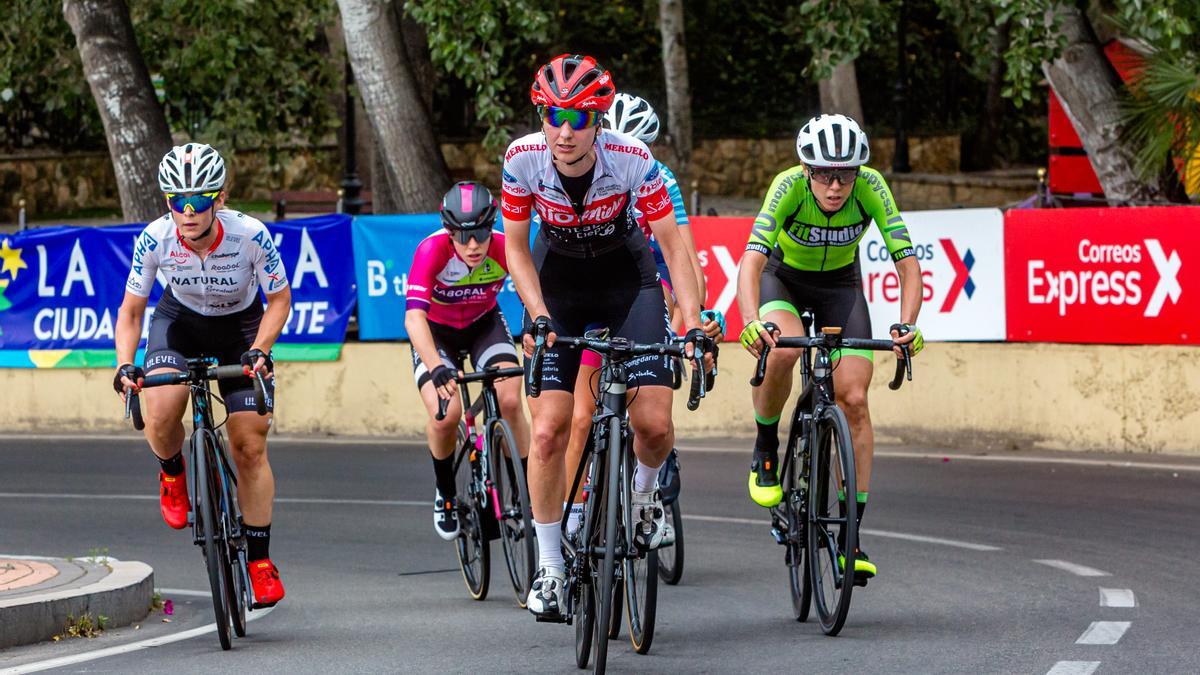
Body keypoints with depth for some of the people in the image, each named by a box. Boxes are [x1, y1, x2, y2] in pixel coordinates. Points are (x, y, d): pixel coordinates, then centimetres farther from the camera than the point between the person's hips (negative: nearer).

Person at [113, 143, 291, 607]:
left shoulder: (250, 236, -31)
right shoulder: (155, 239, -27)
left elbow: (279, 299, -14)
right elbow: (131, 309, -13)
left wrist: (260, 350, -29)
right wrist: (125, 365, -28)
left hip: (241, 327, 0)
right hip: (179, 320, 0)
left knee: (250, 446, -6)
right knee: (161, 415, -28)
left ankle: (260, 561, 7)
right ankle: (173, 474, 8)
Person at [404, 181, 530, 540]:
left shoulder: (505, 248, -28)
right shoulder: (432, 250, -35)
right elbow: (414, 316, -44)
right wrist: (437, 368, -58)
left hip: (484, 325, 2)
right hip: (437, 332, -2)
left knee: (510, 402, -21)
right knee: (446, 414, -23)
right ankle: (446, 493, 6)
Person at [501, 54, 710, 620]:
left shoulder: (633, 160, -27)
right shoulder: (523, 159, -23)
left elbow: (673, 246, -18)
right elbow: (516, 248, -9)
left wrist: (693, 324, -27)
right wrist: (538, 315, -23)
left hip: (627, 281, -1)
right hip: (556, 285, 1)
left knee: (654, 425, -15)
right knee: (547, 431, -12)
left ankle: (645, 490, 22)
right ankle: (550, 568, 1)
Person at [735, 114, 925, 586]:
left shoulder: (870, 187, -28)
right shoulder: (789, 187, -33)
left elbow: (907, 260, -28)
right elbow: (752, 259, -42)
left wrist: (908, 323, -44)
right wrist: (752, 321, -58)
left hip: (839, 285, 2)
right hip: (783, 278, -2)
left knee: (854, 400, -12)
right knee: (783, 349, -34)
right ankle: (766, 445, -6)